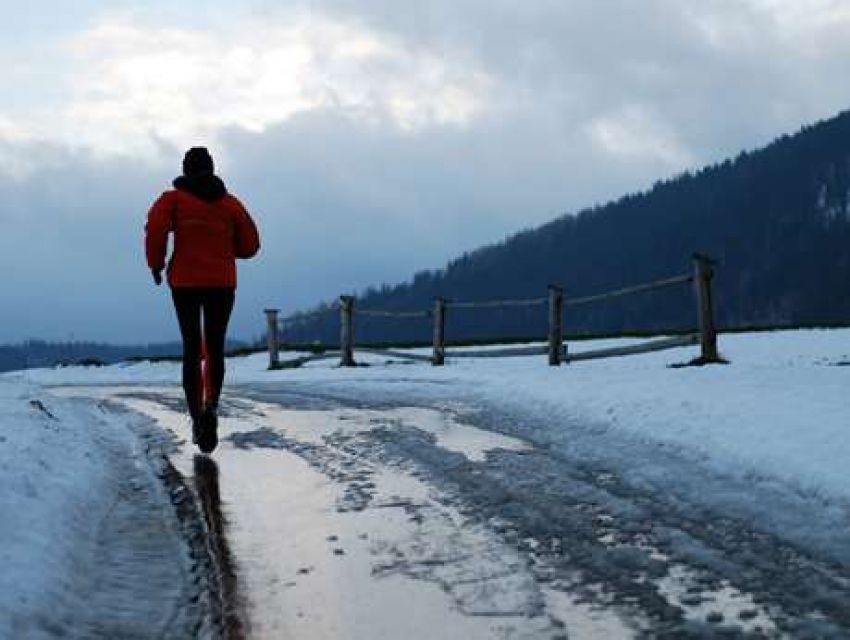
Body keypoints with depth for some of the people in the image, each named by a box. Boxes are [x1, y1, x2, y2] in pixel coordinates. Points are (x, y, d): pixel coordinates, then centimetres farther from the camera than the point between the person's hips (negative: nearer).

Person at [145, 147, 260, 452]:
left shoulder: (174, 198, 4)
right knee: (215, 350, 10)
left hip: (184, 282, -1)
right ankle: (211, 406, -14)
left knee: (191, 350, 9)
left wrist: (155, 263, -1)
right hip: (222, 283, 1)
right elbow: (250, 245, 7)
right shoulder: (230, 203, 9)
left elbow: (155, 227, -14)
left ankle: (196, 418, 3)